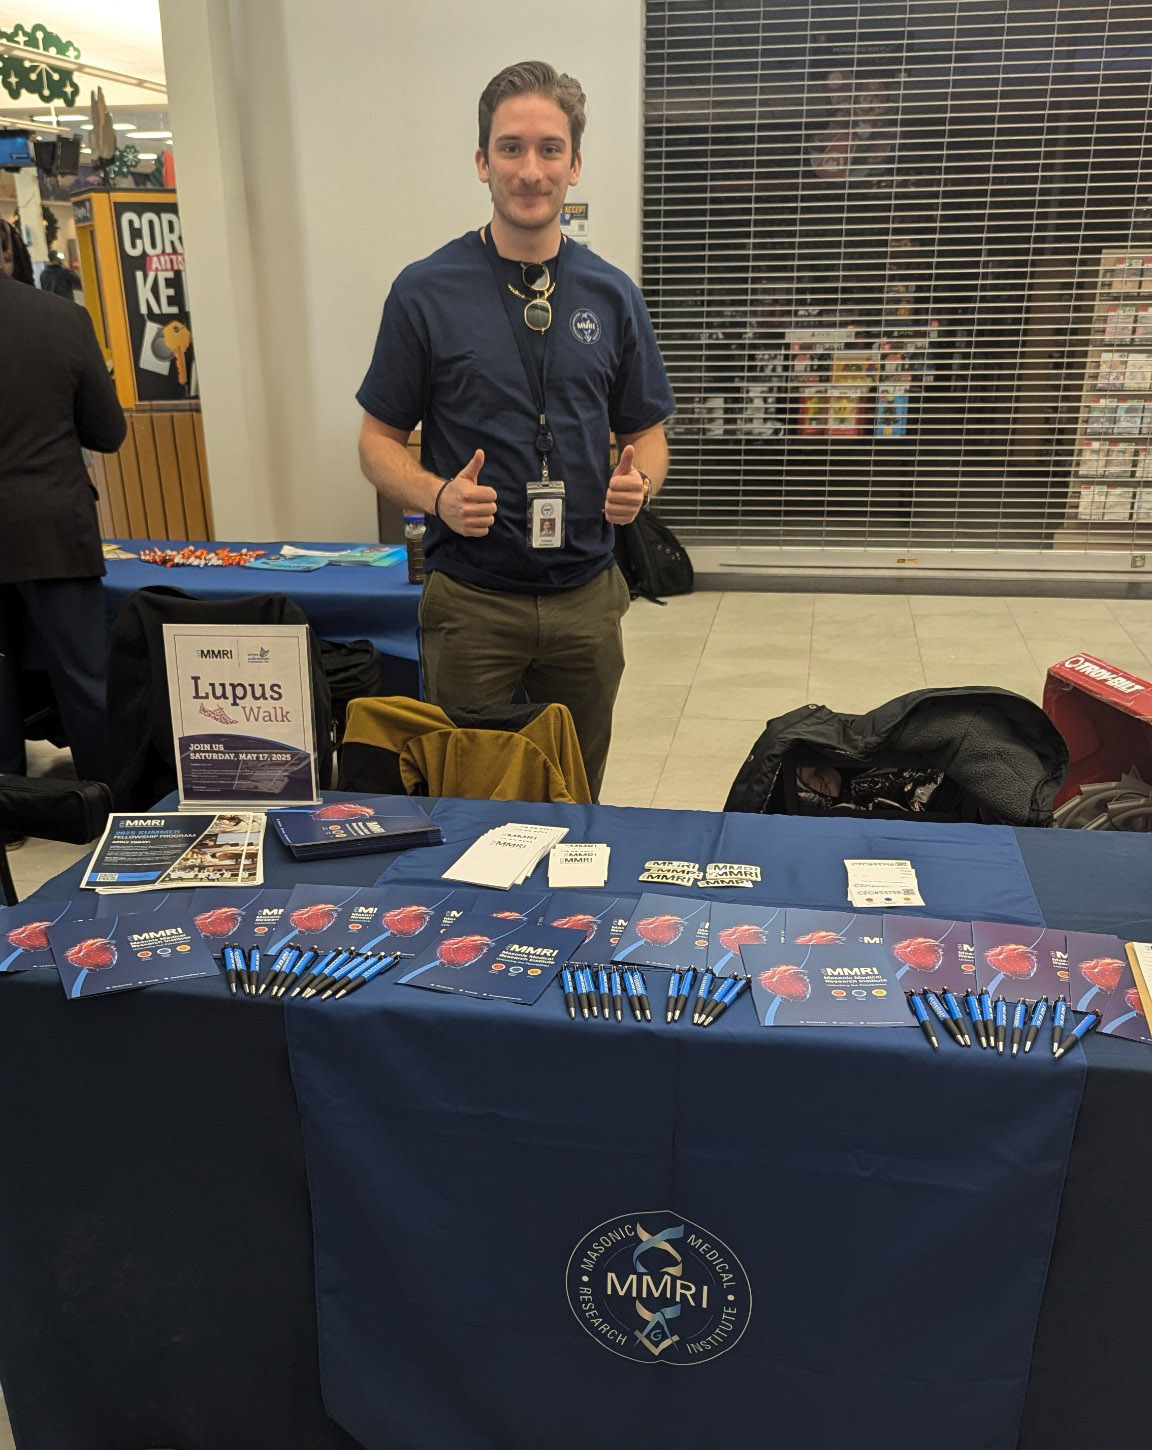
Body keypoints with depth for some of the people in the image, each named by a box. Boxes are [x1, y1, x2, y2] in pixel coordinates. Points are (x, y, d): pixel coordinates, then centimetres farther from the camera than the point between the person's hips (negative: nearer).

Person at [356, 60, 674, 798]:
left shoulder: (612, 294, 4)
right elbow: (380, 440, 0)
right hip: (470, 599, -2)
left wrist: (638, 482, -11)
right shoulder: (426, 292, -4)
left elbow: (646, 432, 11)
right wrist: (438, 496, -19)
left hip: (587, 597, 3)